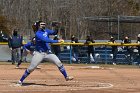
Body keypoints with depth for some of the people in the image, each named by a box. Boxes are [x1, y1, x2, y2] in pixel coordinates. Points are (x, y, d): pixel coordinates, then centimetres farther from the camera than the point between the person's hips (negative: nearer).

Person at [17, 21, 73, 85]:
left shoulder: (46, 31, 8)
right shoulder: (38, 34, -16)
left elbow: (54, 33, 1)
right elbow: (46, 40, -28)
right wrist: (57, 41, -31)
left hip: (48, 52, 6)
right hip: (39, 53, -6)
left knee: (58, 63, -7)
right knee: (31, 68, -5)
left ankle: (66, 77, 3)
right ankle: (21, 80, 7)